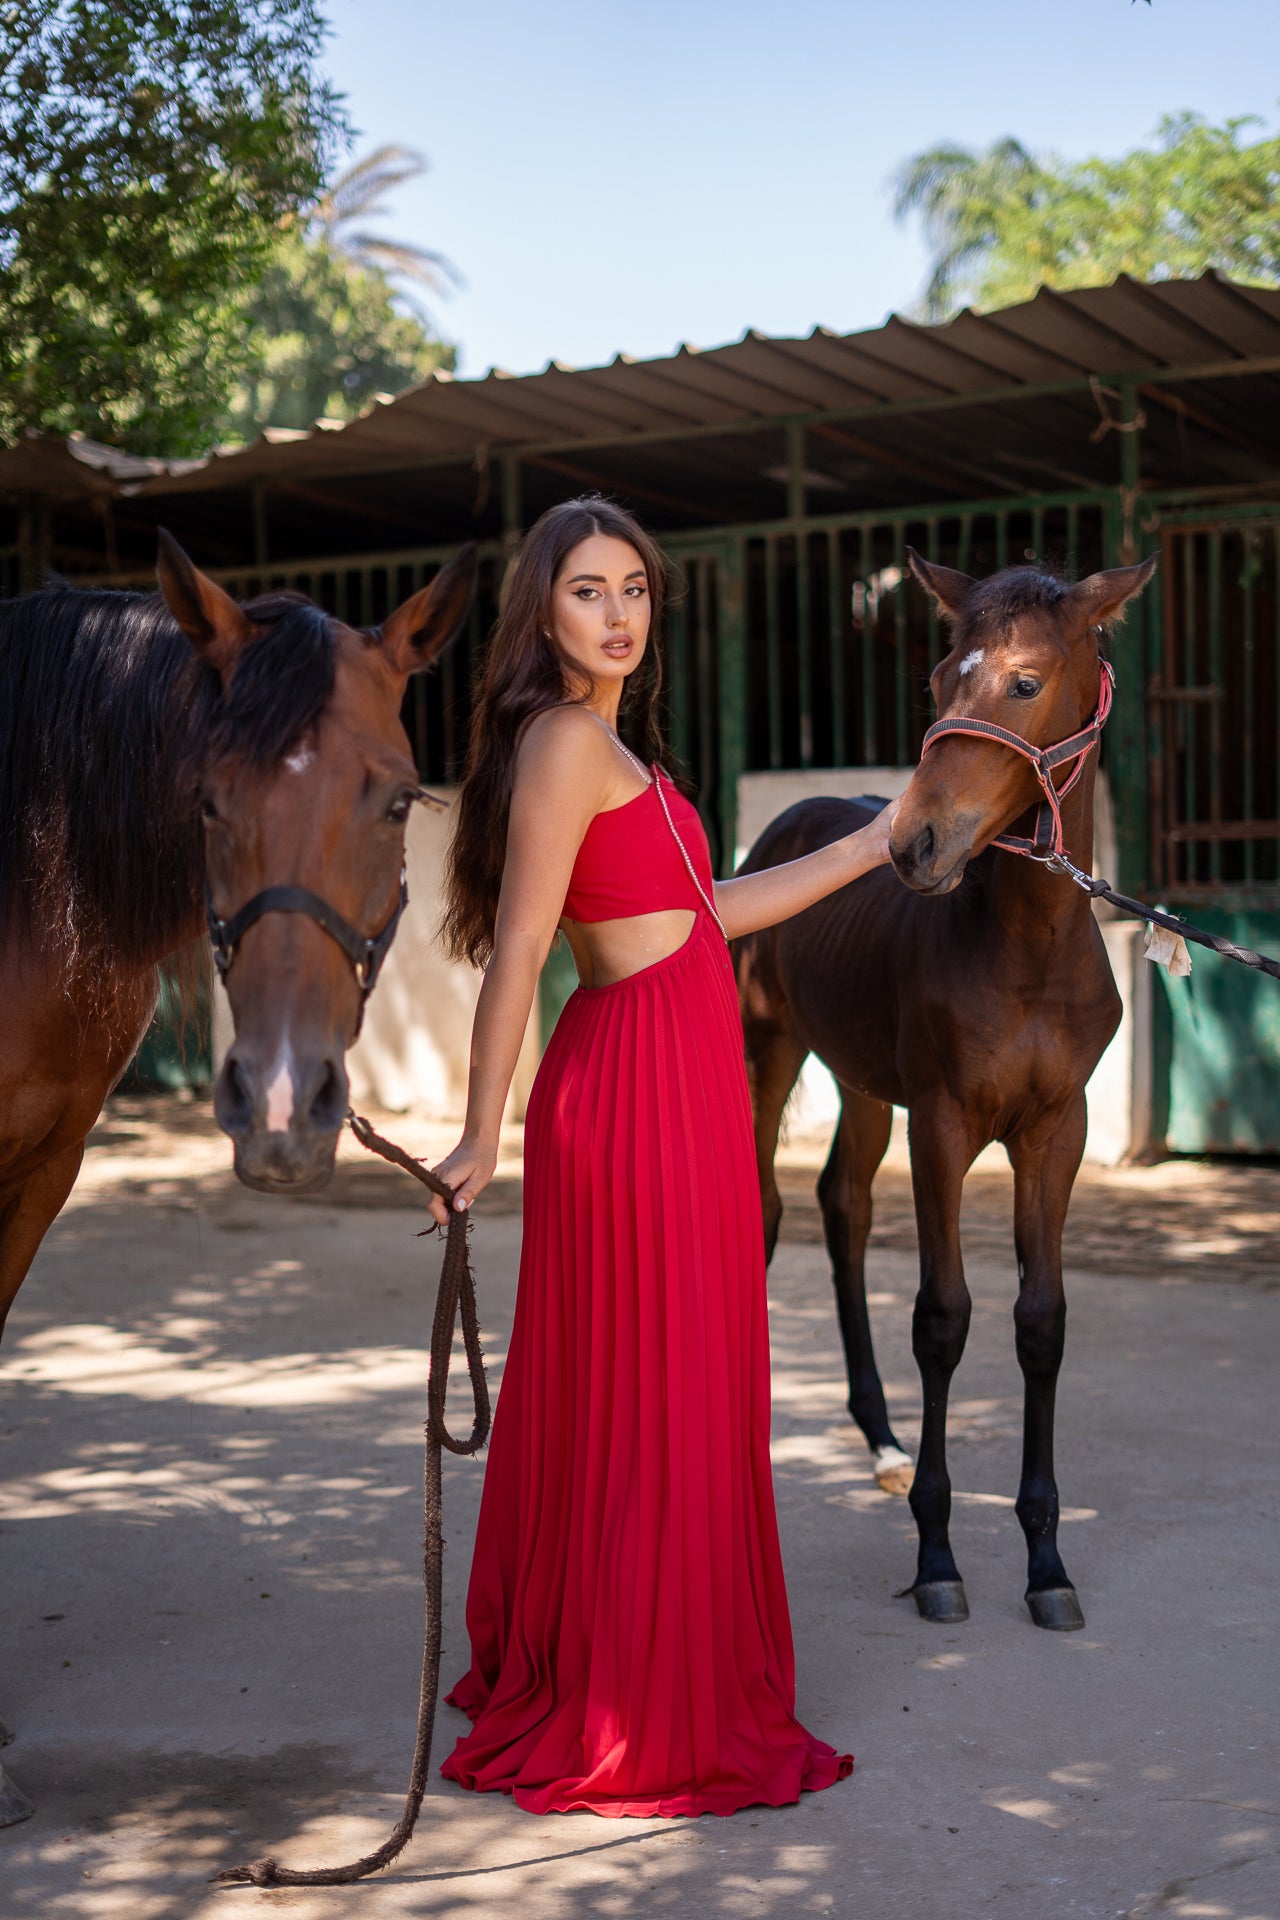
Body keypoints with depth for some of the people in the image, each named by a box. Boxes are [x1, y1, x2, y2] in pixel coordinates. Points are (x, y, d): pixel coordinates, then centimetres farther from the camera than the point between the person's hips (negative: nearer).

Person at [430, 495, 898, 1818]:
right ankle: (636, 1725, 10)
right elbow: (518, 947, -17)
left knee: (612, 1399, 16)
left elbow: (706, 910, 20)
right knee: (655, 1403, -1)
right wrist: (481, 1139, -19)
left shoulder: (603, 747, 18)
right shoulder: (567, 740, -12)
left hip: (675, 1088, 10)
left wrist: (879, 844, 23)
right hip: (640, 1083, -10)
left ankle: (552, 1676, 29)